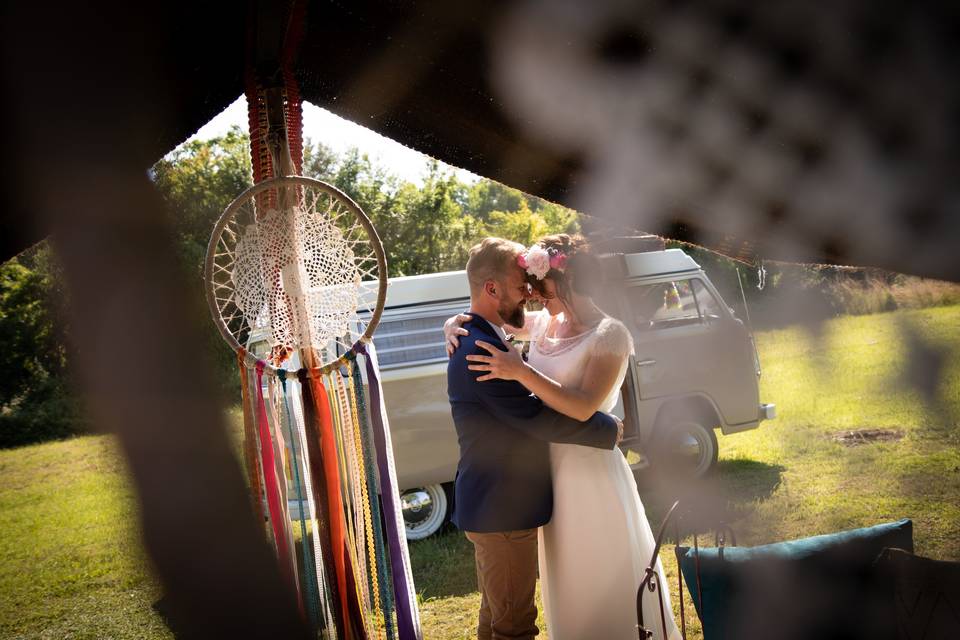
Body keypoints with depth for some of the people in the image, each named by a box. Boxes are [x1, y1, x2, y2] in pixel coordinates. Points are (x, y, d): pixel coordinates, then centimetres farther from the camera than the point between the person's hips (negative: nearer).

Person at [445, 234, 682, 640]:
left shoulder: (608, 335, -16)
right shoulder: (545, 322, 3)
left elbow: (582, 408, -25)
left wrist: (520, 372, -30)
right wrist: (455, 324, -8)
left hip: (591, 472, -7)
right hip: (550, 467, 7)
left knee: (604, 582, 7)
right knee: (568, 582, 21)